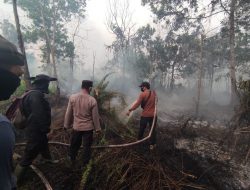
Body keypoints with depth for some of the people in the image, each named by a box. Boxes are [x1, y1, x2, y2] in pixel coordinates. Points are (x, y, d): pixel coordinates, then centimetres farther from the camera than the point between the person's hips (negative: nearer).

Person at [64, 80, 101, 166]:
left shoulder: (72, 97, -9)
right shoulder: (92, 100, -17)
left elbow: (68, 113, -1)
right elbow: (95, 116, -10)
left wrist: (66, 125, 12)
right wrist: (97, 128, 2)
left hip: (76, 127, 3)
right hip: (88, 128, -3)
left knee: (74, 145, 23)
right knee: (87, 146, 13)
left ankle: (72, 161, 42)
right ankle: (85, 163, 26)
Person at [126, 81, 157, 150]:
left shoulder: (142, 94, -13)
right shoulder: (154, 93, 4)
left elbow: (137, 103, -15)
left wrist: (130, 110, -12)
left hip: (145, 115, -4)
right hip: (153, 115, 4)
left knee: (142, 129, 15)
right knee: (153, 130, 11)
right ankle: (152, 144, 17)